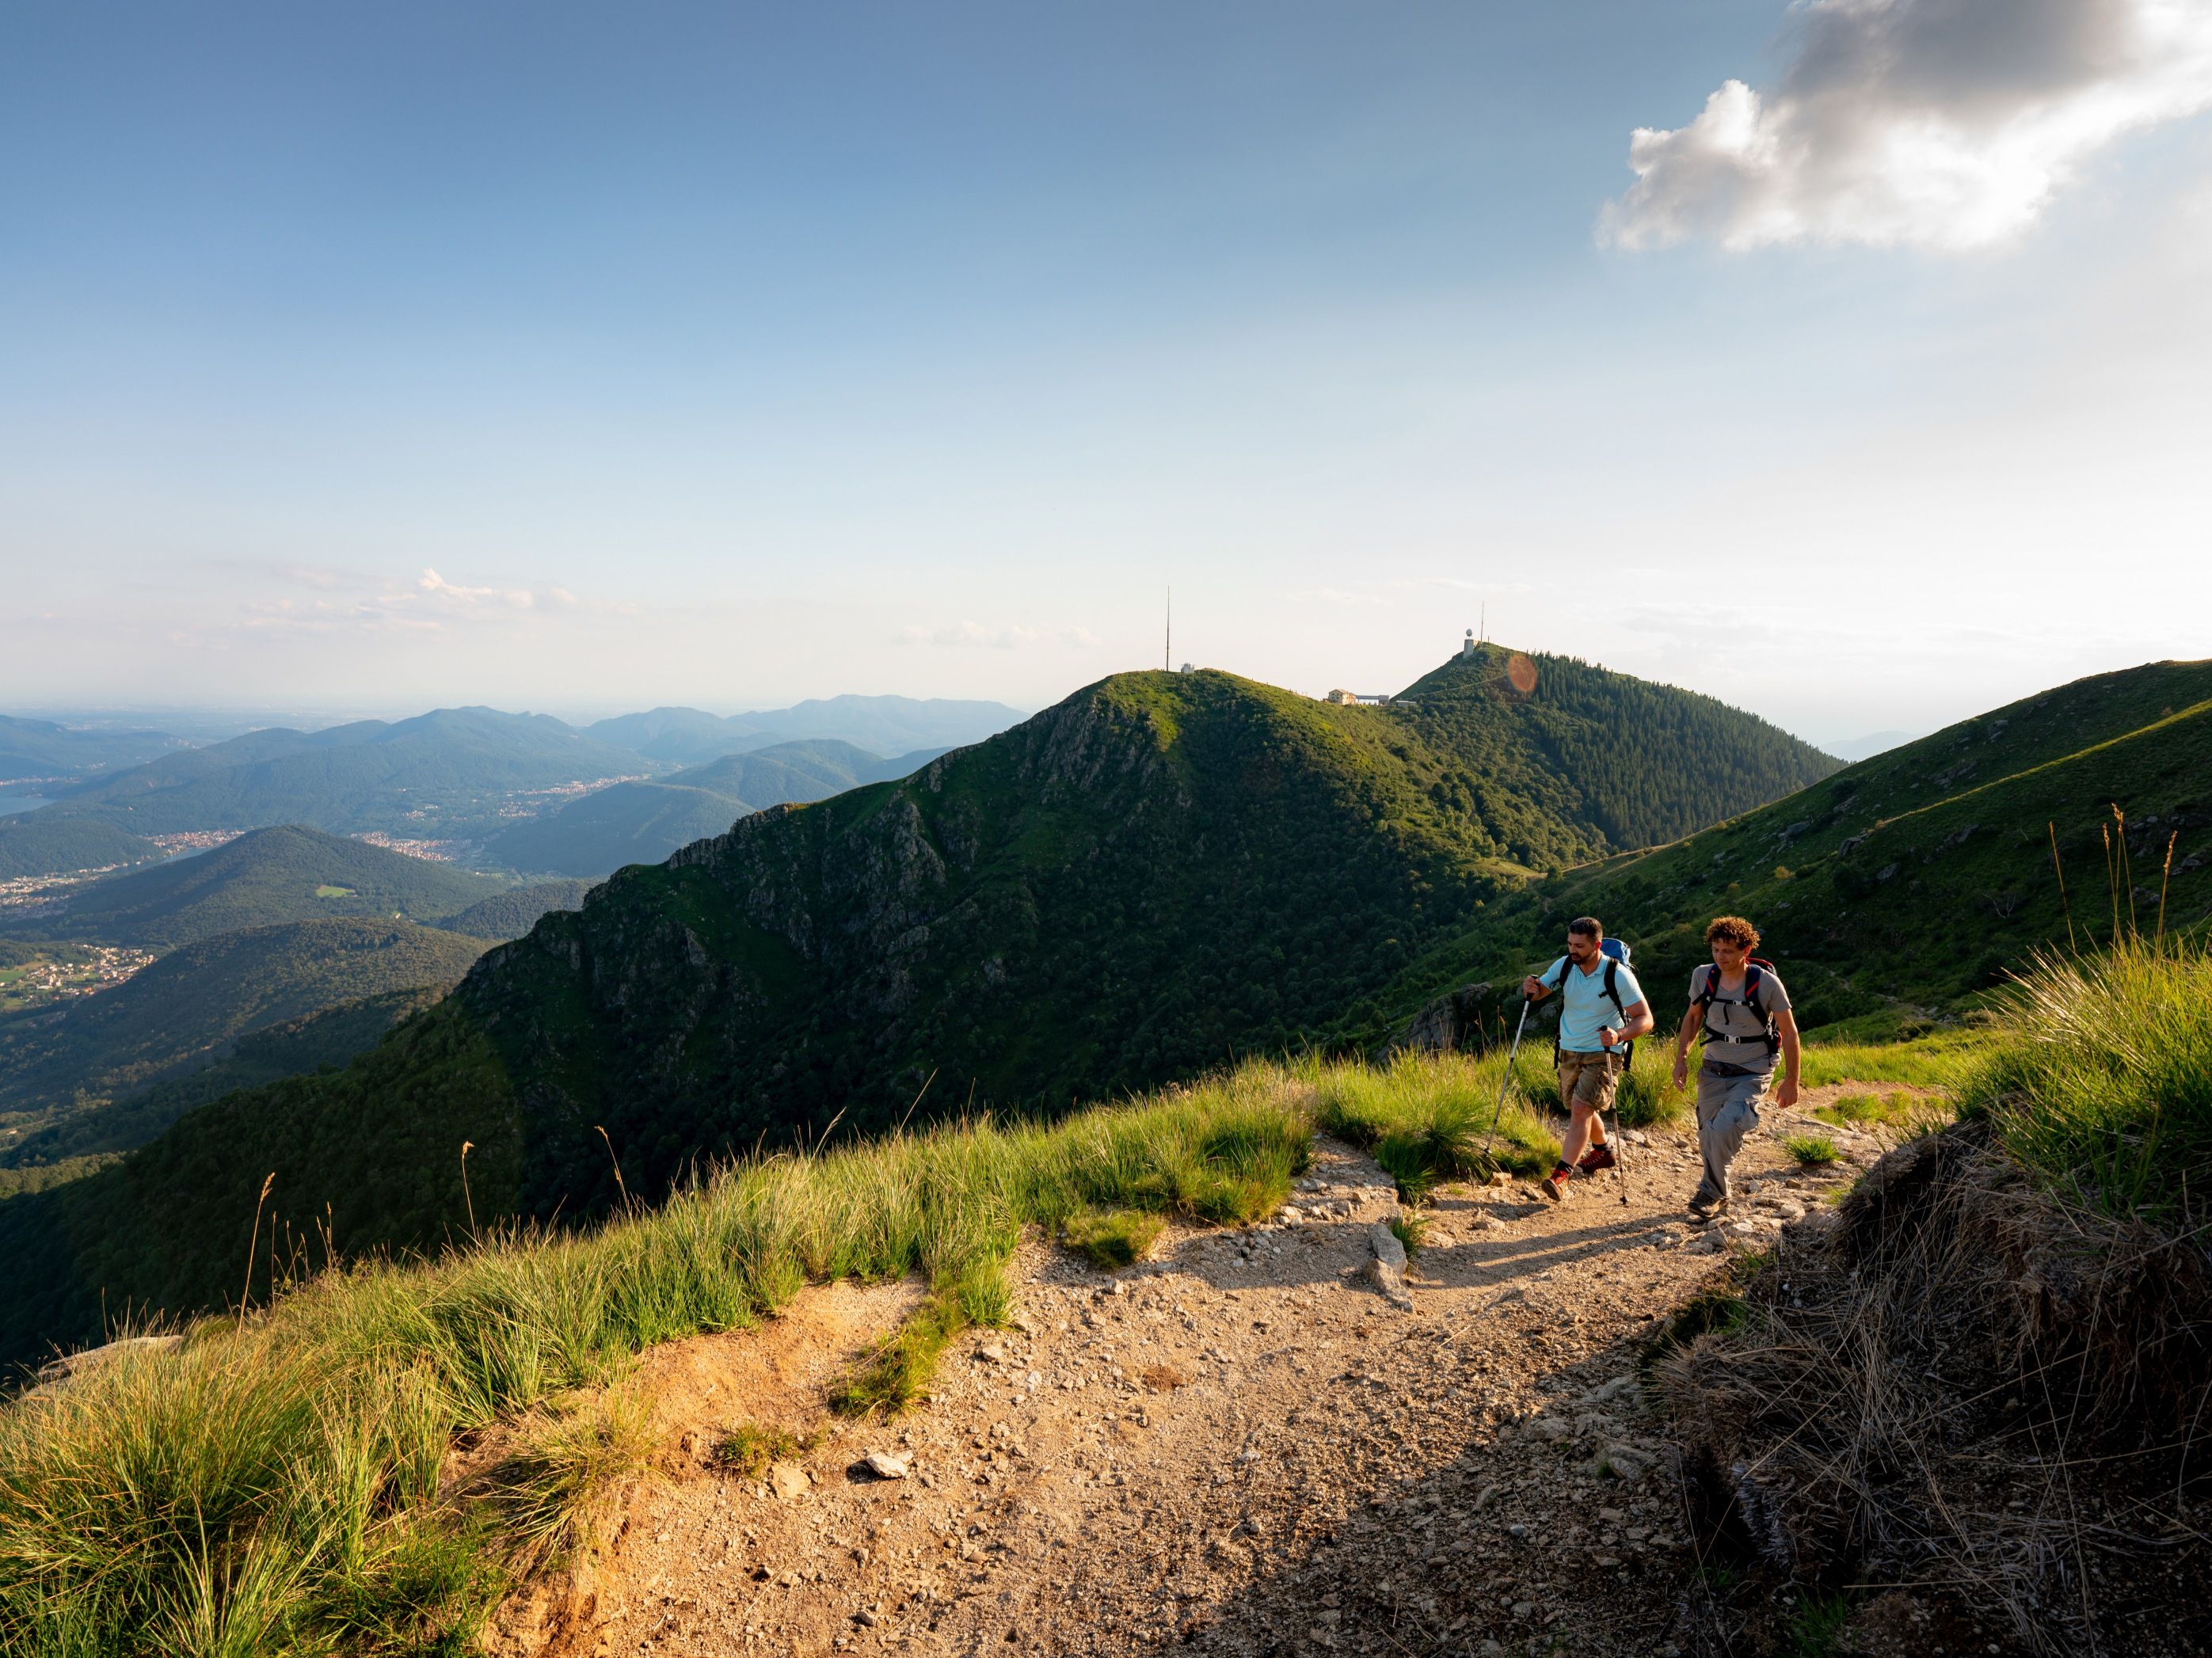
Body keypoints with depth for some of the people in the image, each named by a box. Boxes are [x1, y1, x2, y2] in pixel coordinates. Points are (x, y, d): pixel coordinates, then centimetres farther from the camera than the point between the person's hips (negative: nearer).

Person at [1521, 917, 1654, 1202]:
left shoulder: (1618, 975, -19)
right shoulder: (1564, 966, -7)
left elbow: (1645, 1018, -17)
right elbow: (1538, 991, 2)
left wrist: (1619, 1035, -37)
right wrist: (1531, 988, -24)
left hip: (1603, 1054, -5)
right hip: (1570, 1051, 6)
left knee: (1581, 1108, -18)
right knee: (1581, 1109, 20)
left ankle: (1561, 1175, -21)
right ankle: (1603, 1152, 47)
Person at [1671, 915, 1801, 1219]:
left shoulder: (1767, 983, -17)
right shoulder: (1703, 977, -7)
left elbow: (1789, 1032, -8)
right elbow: (1693, 1017, 11)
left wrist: (1791, 1081, -6)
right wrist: (1681, 1058, 4)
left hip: (1752, 1074, -4)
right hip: (1712, 1069, 4)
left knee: (1723, 1131, -22)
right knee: (1707, 1138, 9)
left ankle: (1712, 1193, 0)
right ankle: (1718, 1197, 31)